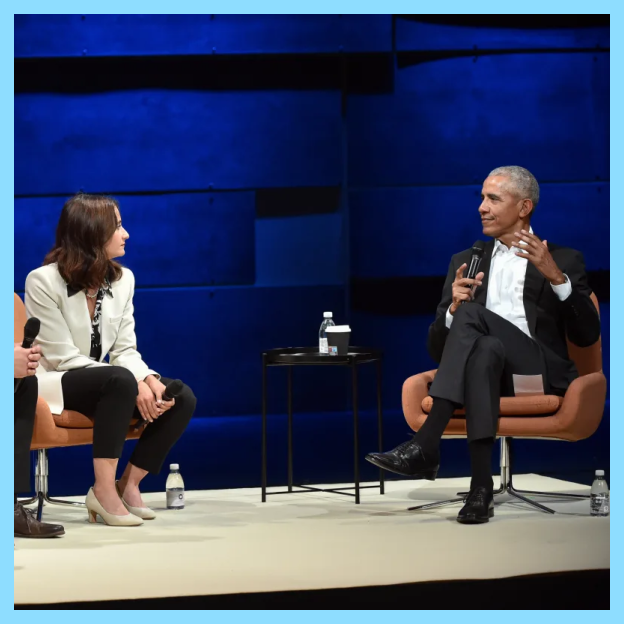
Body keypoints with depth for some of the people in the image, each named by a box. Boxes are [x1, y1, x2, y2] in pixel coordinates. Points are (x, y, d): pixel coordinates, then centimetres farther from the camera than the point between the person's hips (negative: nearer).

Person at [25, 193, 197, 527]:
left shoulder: (123, 280, 3)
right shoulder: (43, 281, -15)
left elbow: (125, 351, 2)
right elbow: (63, 358, -19)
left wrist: (149, 380, -21)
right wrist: (135, 384, -27)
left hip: (101, 383, 7)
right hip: (51, 386, -7)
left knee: (182, 398, -15)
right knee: (121, 379, -36)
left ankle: (128, 484, -8)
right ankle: (104, 489, -31)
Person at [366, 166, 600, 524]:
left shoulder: (564, 261, 15)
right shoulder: (465, 262, 22)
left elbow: (588, 335, 1)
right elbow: (438, 348, 16)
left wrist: (556, 277, -12)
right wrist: (453, 308, -6)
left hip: (541, 373, -3)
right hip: (483, 361, 3)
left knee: (472, 314, -31)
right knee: (486, 350, -36)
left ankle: (425, 447, -40)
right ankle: (481, 486, -46)